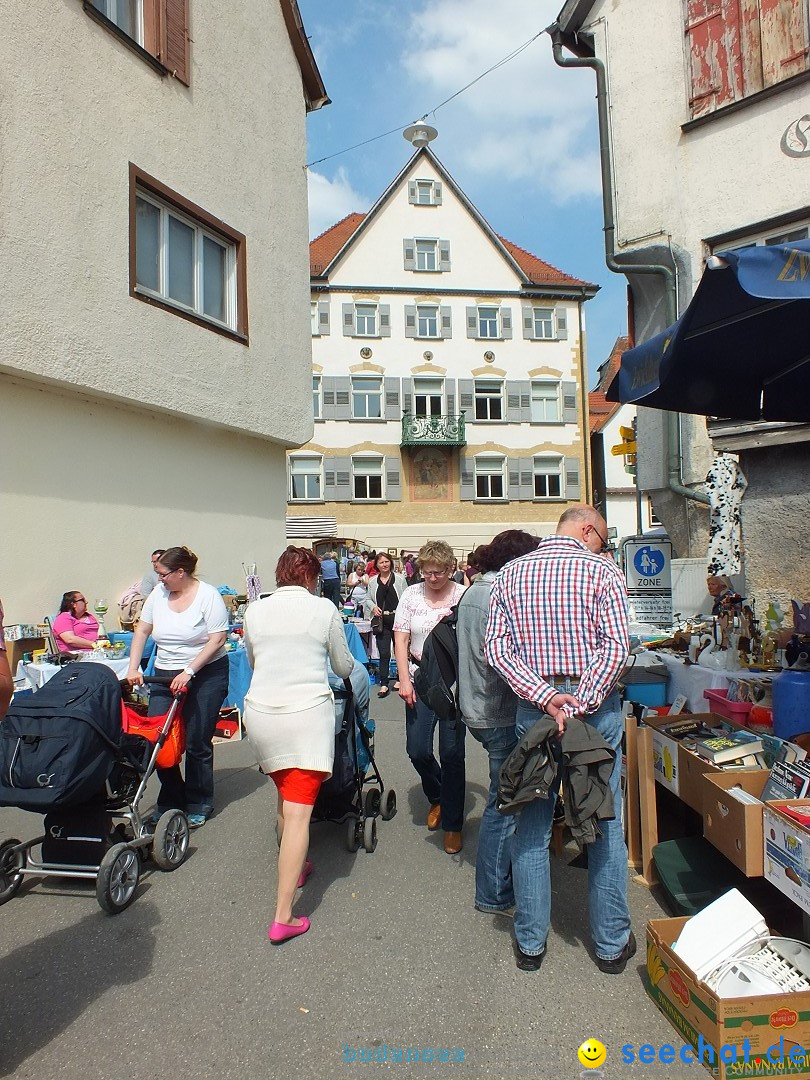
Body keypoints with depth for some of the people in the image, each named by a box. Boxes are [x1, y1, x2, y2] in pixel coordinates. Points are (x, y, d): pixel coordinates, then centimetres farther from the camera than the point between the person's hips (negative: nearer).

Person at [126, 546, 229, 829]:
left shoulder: (208, 595, -11)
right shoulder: (158, 594, 5)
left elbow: (217, 639, -14)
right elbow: (142, 630, 11)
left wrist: (189, 672, -20)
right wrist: (133, 668, 2)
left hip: (206, 675, -5)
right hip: (165, 675, 5)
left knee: (196, 743, 0)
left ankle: (198, 806, 19)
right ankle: (169, 802, 19)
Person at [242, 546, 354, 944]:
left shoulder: (255, 610, 5)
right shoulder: (324, 608, -3)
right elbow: (344, 668, 8)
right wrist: (316, 661, 30)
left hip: (261, 712, 4)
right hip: (307, 714, -4)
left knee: (285, 795, 25)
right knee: (298, 812, -2)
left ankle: (295, 866, 44)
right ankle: (283, 918, -2)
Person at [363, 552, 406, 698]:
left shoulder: (399, 579, -1)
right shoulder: (372, 581, 5)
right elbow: (368, 599, 15)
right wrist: (373, 607, -6)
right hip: (381, 621, 1)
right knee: (384, 653, 0)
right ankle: (384, 684, 6)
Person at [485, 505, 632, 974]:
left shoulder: (510, 573, 4)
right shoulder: (602, 570, -5)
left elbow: (496, 647, -5)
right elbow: (615, 646, -17)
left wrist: (545, 697, -11)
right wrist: (578, 706, -17)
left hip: (533, 708, 2)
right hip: (596, 706, -2)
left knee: (532, 828, 12)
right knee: (605, 827, 12)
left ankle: (530, 942, 24)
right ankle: (612, 943, 25)